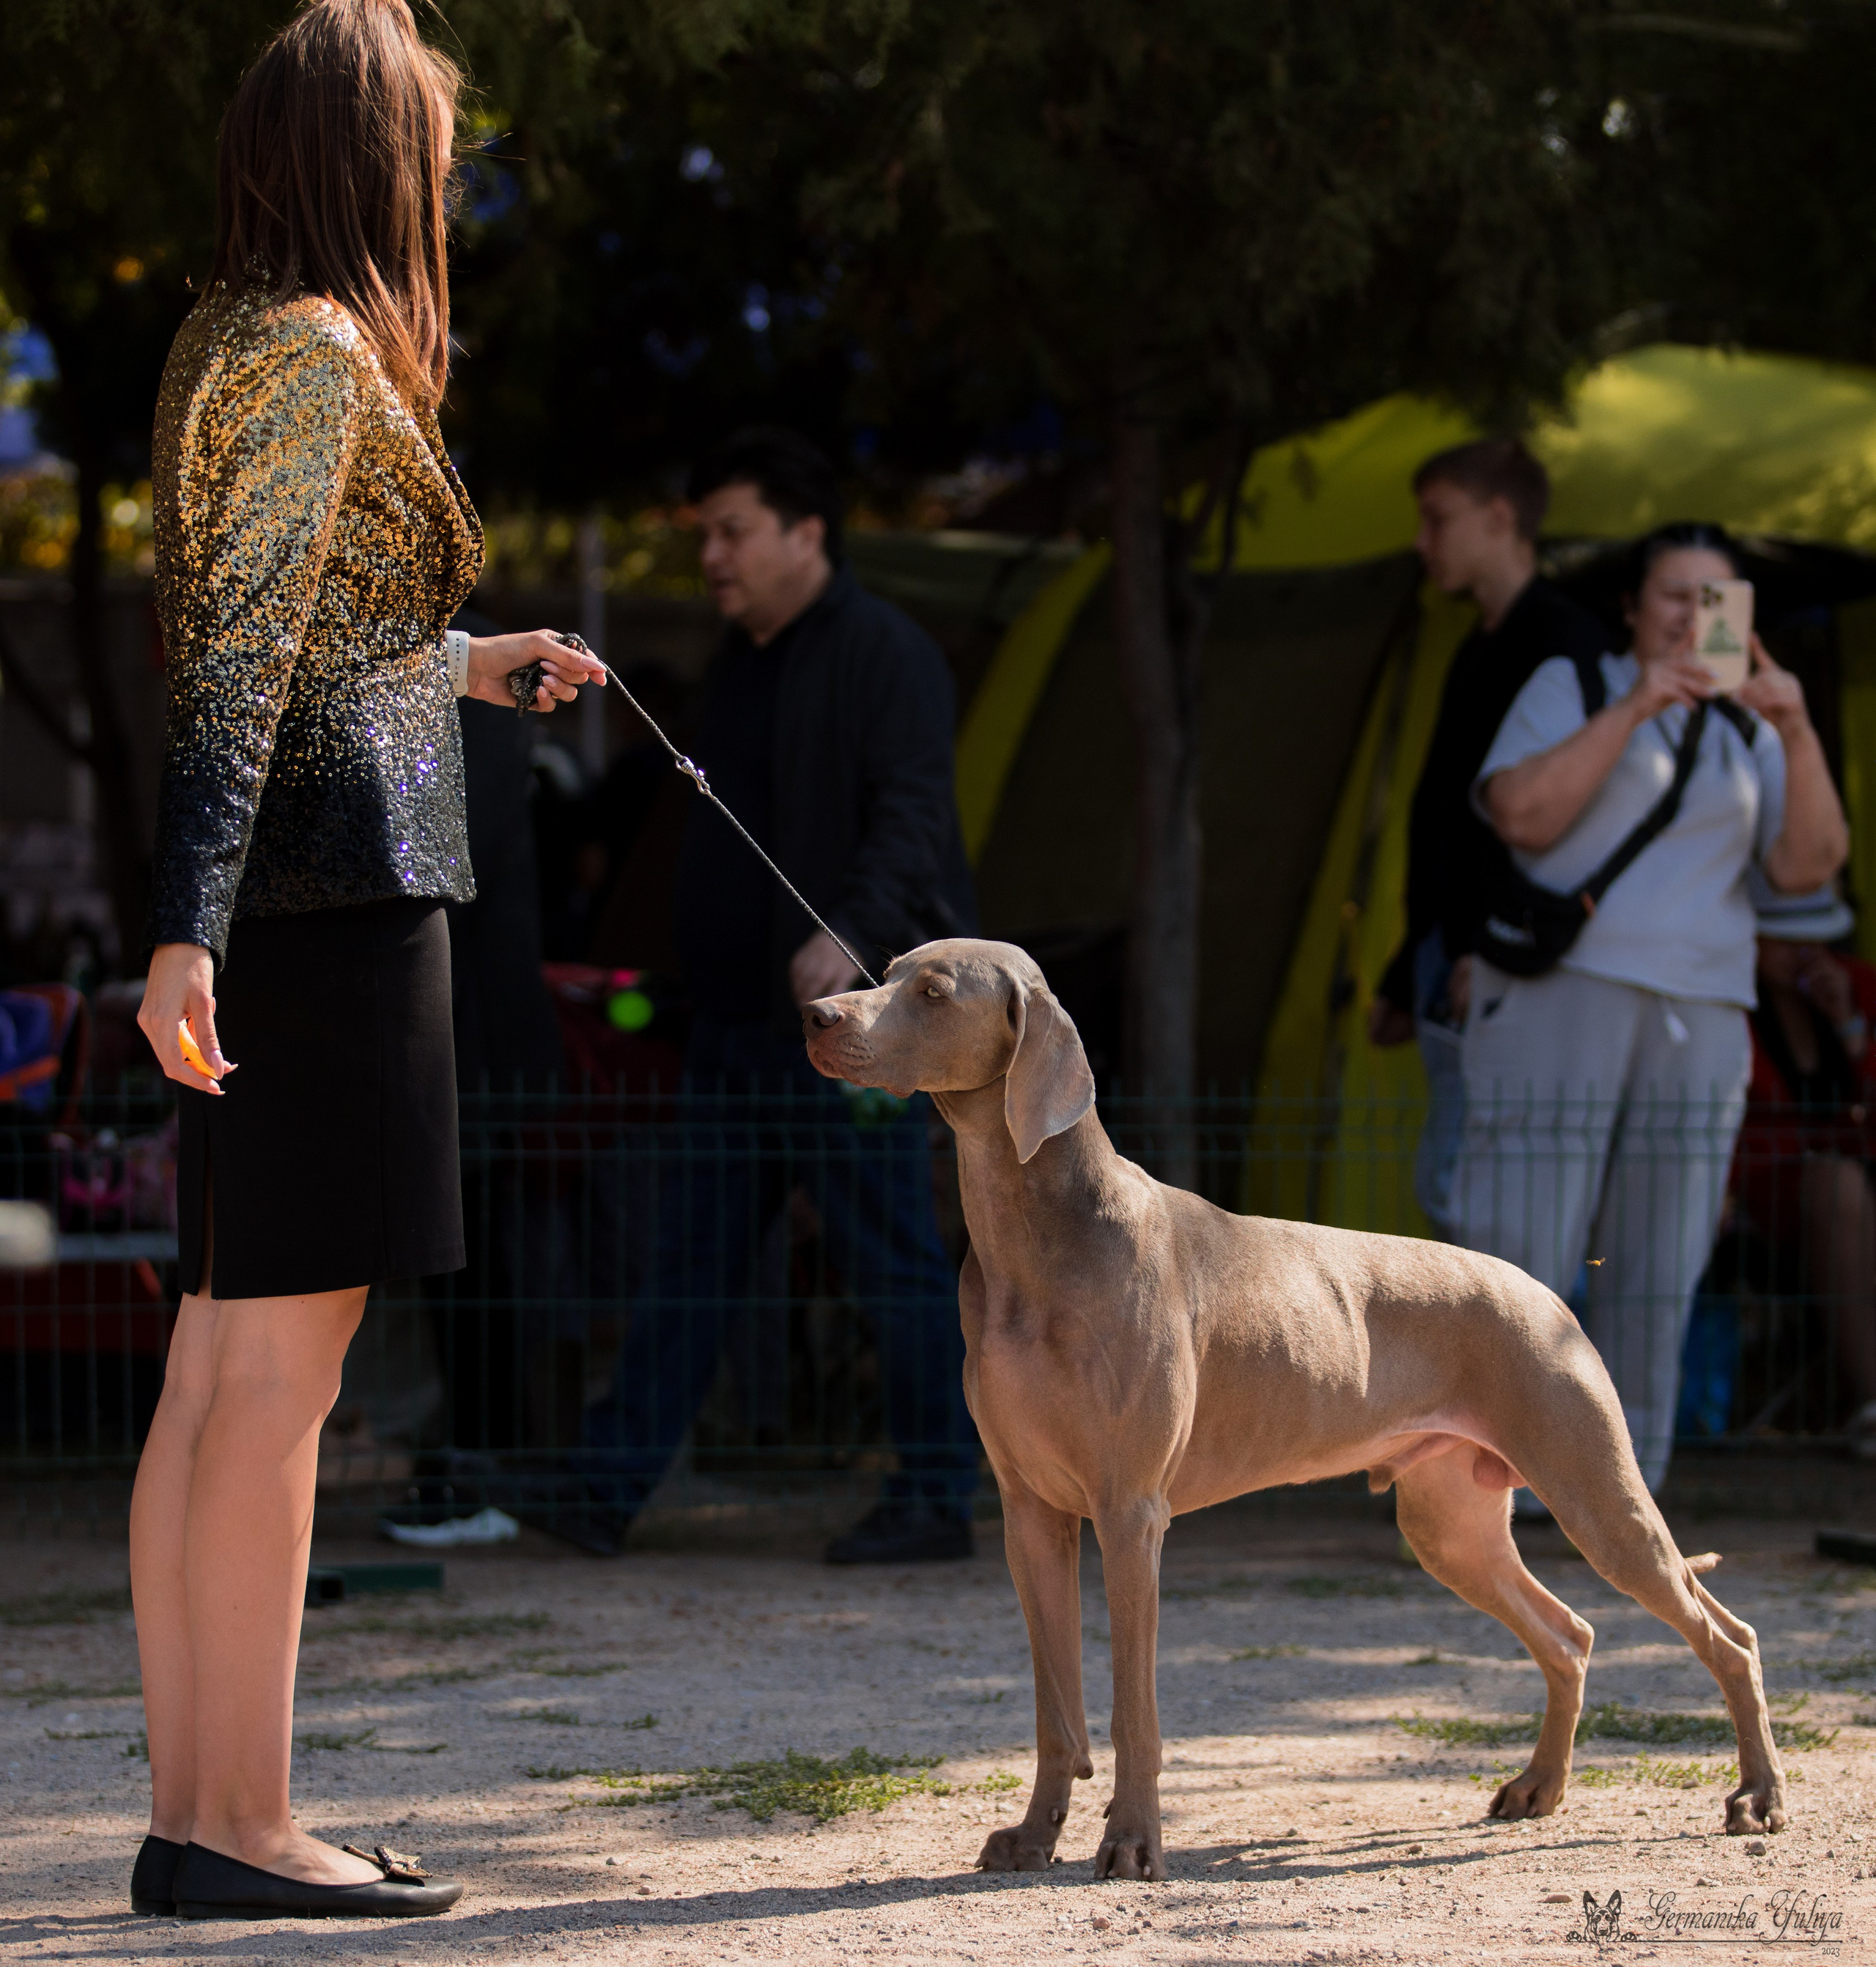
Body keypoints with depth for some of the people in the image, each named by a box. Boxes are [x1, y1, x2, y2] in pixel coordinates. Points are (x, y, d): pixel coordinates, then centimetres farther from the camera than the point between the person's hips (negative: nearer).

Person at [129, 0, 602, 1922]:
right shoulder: (314, 356, -11)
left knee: (220, 1367, 7)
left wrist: (462, 666, 40)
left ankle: (190, 1814, 9)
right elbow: (238, 666, -19)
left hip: (273, 899, 10)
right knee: (283, 1369, -9)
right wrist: (188, 929, -26)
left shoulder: (234, 347, 17)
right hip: (336, 885, -10)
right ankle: (246, 1830, -9)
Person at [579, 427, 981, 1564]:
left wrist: (852, 933, -35)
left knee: (896, 1260, -5)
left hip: (854, 1015, -9)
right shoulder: (743, 661, 19)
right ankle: (612, 1483, 8)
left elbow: (913, 817, -20)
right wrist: (692, 981, 21)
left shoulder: (885, 654, -9)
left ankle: (938, 1500, 1)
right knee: (697, 1251, 8)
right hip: (741, 1020, 9)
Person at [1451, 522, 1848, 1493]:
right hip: (1555, 1001, -4)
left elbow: (1809, 863, 2)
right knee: (1518, 1261, -10)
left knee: (1655, 1282, 2)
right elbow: (1523, 817, -12)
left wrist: (1797, 735, -11)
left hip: (1693, 1027, 4)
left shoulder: (1746, 733, 14)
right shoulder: (1570, 686, 3)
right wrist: (1633, 708, -17)